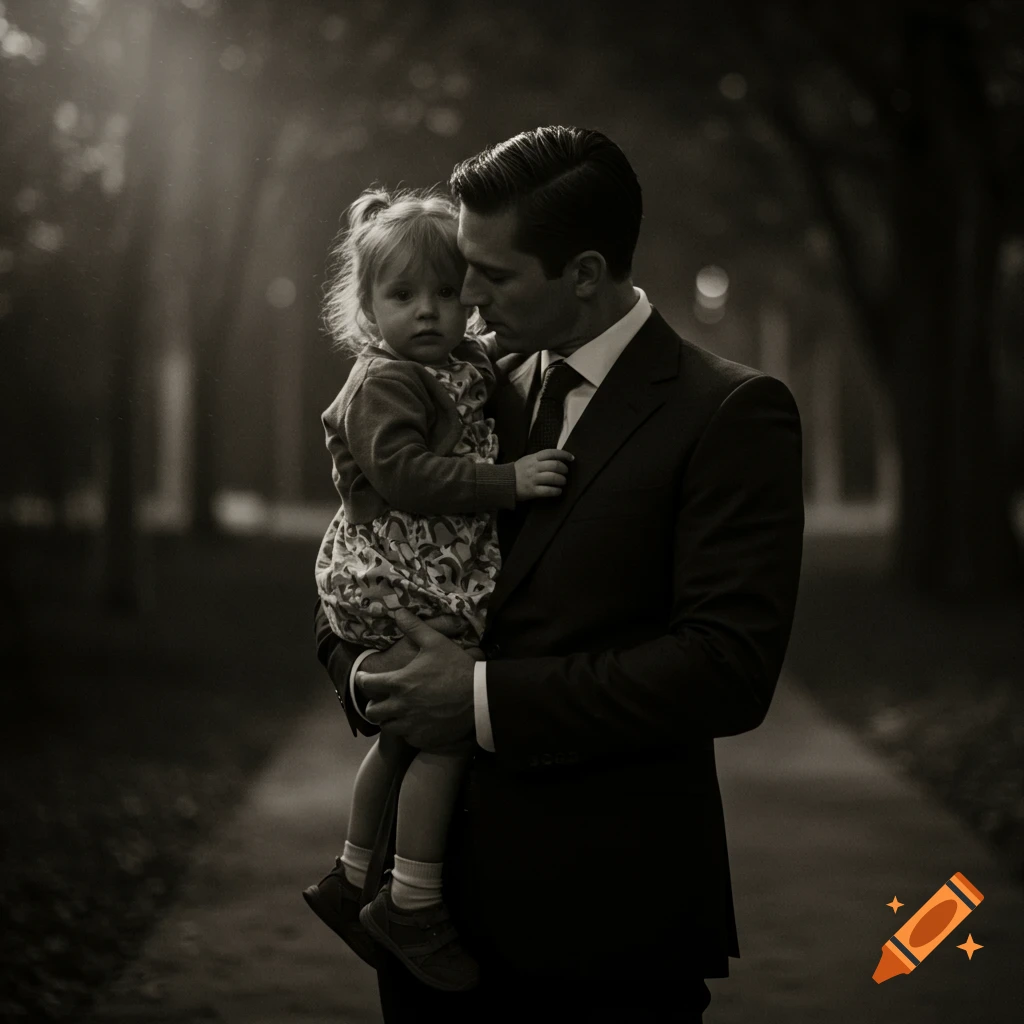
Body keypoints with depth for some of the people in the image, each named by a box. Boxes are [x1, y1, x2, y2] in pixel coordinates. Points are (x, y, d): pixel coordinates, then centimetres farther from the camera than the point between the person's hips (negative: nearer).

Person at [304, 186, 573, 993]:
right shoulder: (383, 382, -15)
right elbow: (404, 473, -27)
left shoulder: (469, 365, 12)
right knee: (445, 731, -12)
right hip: (402, 587, -10)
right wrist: (507, 482, -29)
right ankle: (413, 905, -4)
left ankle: (351, 880, 33)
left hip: (439, 586, 10)